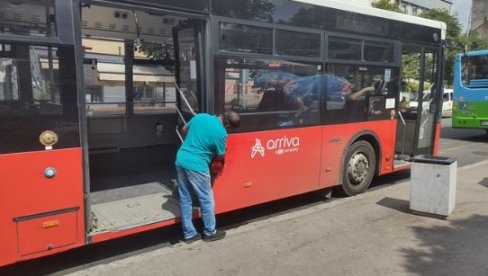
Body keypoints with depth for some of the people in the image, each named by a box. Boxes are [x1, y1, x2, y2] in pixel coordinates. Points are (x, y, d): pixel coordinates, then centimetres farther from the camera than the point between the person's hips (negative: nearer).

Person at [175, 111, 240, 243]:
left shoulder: (200, 116, 4)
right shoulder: (221, 133, -14)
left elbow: (184, 130, 20)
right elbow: (220, 156, 0)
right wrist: (210, 157, 21)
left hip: (180, 160, 7)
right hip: (196, 166, -7)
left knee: (185, 200, 14)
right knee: (207, 200, 10)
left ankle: (189, 233, 25)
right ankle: (210, 232, 25)